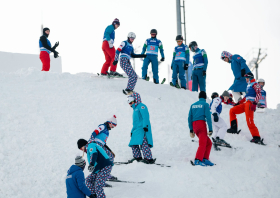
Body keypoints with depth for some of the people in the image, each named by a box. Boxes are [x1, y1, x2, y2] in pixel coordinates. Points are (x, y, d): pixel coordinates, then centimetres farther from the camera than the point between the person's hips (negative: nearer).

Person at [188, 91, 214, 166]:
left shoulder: (193, 105, 19)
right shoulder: (205, 104, 4)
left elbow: (189, 118, 15)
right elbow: (208, 117, -6)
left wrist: (191, 130, 17)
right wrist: (210, 129, -7)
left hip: (194, 125, 6)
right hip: (201, 123, -6)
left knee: (208, 143, 14)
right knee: (203, 143, -14)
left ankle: (205, 159, 0)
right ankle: (197, 160, -30)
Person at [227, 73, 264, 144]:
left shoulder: (255, 84, -3)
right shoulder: (249, 85, 24)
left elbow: (259, 94, -14)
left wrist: (255, 103, -25)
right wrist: (239, 103, 29)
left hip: (250, 103, -10)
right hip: (246, 103, 10)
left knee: (249, 121, -17)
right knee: (232, 111, 9)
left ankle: (257, 137, -17)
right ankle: (234, 128, 7)